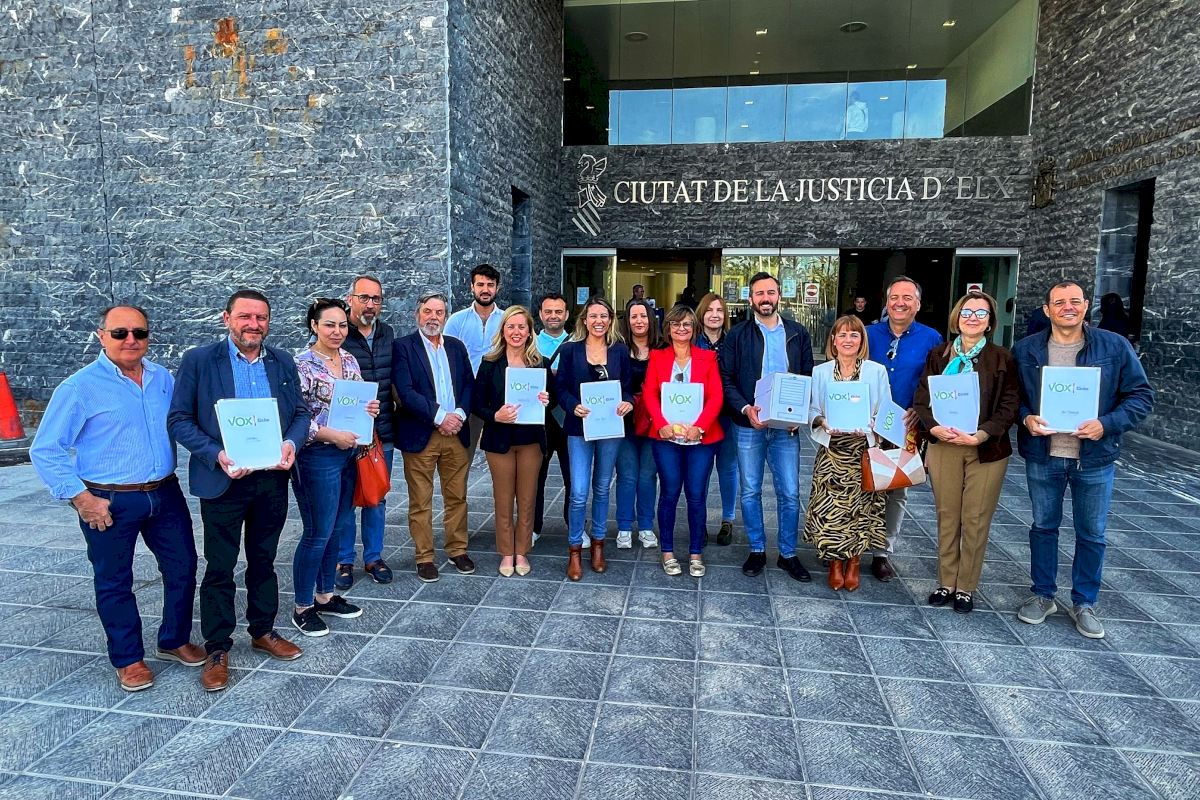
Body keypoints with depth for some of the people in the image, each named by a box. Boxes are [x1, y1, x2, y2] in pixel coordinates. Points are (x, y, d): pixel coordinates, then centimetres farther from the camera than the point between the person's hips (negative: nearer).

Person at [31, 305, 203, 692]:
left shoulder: (163, 379, 3)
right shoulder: (79, 387, -10)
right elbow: (45, 451, -8)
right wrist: (80, 497, -13)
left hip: (165, 495, 4)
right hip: (109, 502, -4)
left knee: (182, 568, 13)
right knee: (114, 582, 11)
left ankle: (174, 641, 34)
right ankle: (128, 659, 28)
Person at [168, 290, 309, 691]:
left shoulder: (283, 361, 5)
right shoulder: (199, 360, -5)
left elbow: (301, 411, 8)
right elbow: (178, 419, -6)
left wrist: (291, 442, -12)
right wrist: (216, 455, -19)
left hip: (272, 478, 3)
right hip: (223, 480, -3)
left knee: (263, 560, 17)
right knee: (220, 568, 7)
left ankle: (263, 631, 34)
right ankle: (217, 649, 22)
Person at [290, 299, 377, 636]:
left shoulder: (350, 360, 7)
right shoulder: (303, 365, -13)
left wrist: (370, 408, -4)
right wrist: (331, 435, -21)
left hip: (349, 452, 7)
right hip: (318, 456, -7)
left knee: (336, 529, 15)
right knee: (317, 534, 1)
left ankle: (325, 596, 30)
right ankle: (303, 607, 17)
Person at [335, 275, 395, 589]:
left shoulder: (387, 334, 7)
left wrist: (392, 406, 10)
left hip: (382, 432, 5)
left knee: (377, 498, 14)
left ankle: (374, 557, 29)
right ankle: (343, 560, 23)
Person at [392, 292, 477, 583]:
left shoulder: (457, 347, 12)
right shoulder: (402, 347, -3)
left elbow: (469, 384, 9)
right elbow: (405, 392, -12)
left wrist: (459, 414, -8)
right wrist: (440, 415, -16)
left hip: (456, 433, 4)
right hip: (420, 436, -4)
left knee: (457, 497, 11)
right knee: (420, 502, 4)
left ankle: (458, 550, 25)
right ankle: (424, 557, 16)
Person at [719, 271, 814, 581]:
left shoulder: (798, 334, 6)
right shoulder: (738, 334, 1)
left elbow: (808, 379, 6)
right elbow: (726, 379, -3)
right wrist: (745, 410, -17)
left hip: (786, 426, 1)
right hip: (748, 426, -1)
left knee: (790, 494, 5)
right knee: (750, 492, 9)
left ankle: (788, 554, 21)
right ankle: (757, 551, 24)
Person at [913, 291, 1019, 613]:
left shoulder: (1002, 359, 0)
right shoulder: (938, 355, 7)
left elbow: (1009, 407, -5)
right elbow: (922, 400, 4)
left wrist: (980, 435, -18)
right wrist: (934, 428, -14)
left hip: (986, 450, -2)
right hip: (943, 445, 2)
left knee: (976, 520, 4)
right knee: (947, 517, 8)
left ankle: (966, 586, 18)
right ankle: (946, 582, 22)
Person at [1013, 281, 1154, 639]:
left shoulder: (1115, 346, -5)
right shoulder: (1025, 350, -1)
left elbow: (1141, 395, -3)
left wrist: (1107, 424, -18)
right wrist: (1026, 418, -14)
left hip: (1095, 458, 0)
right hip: (1042, 456, 1)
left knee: (1092, 534, 11)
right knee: (1043, 527, 14)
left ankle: (1084, 603, 29)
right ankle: (1043, 595, 30)